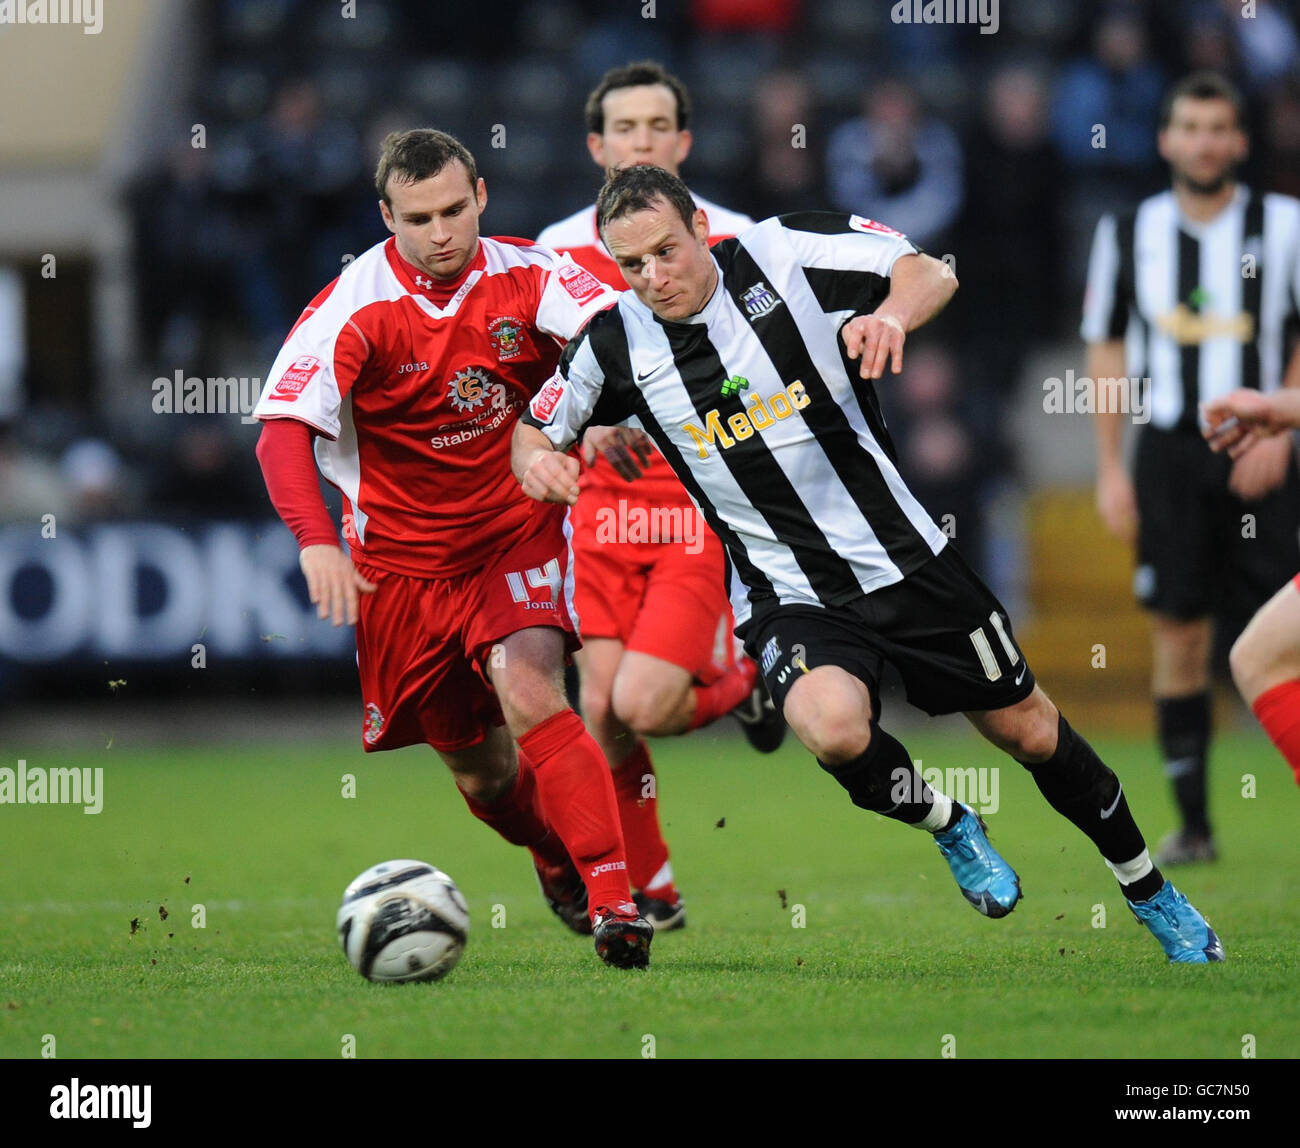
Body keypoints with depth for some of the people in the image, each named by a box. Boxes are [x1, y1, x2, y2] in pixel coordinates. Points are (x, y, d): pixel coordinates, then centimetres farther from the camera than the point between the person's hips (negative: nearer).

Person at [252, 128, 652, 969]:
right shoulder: (355, 308, -14)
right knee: (480, 772, 8)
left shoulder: (527, 277, -9)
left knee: (530, 696, -26)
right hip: (401, 560, 1)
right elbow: (283, 431, -21)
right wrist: (316, 541, -36)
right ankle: (558, 863, 38)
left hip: (518, 536, 0)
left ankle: (612, 897, -27)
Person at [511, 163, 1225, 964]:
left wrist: (892, 313, -30)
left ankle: (1151, 893, 34)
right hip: (791, 598, 0)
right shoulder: (616, 345, -5)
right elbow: (535, 426, 10)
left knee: (1031, 732, 9)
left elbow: (931, 274, -8)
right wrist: (535, 458, -14)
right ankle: (949, 827, 1)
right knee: (833, 727, -32)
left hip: (905, 560, 0)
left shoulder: (783, 253, -10)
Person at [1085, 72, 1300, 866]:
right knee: (1178, 630, -2)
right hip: (1168, 450, 1)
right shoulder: (1129, 233, 8)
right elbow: (1107, 350, 14)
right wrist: (1110, 467, 8)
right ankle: (1193, 823, 2)